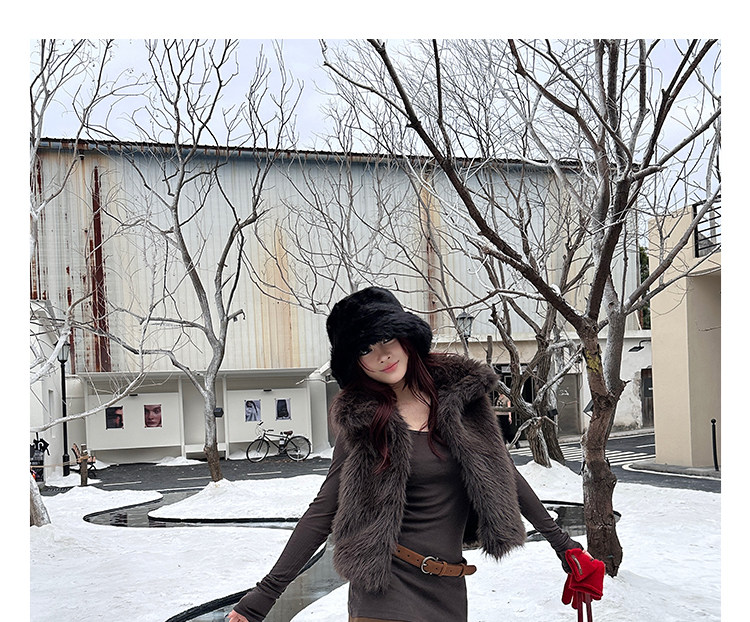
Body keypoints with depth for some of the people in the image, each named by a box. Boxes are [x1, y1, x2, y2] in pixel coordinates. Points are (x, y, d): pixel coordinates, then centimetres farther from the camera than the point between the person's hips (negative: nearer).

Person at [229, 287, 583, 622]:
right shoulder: (361, 420, -5)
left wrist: (556, 536, 19)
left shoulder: (458, 391, 2)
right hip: (388, 586, -3)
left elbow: (501, 469, 13)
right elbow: (324, 511, -4)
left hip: (448, 589, 3)